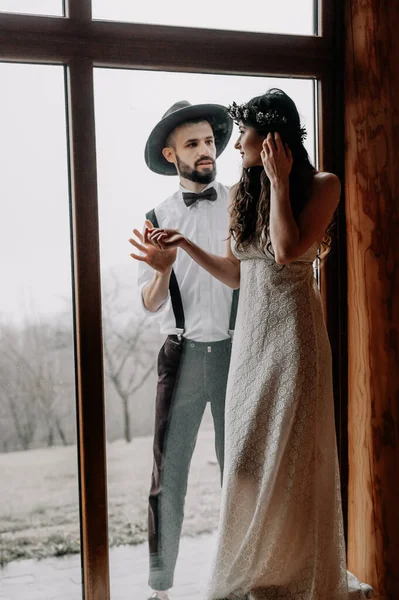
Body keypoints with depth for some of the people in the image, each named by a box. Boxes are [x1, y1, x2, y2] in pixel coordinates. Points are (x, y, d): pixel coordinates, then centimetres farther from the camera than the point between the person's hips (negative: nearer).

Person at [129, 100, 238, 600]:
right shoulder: (159, 218, 5)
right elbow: (150, 304, 3)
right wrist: (163, 272, -18)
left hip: (236, 349, 0)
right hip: (183, 353, 0)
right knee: (169, 472, 2)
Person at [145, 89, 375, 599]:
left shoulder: (321, 185, -4)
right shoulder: (242, 192, 13)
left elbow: (287, 250, -19)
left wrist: (279, 179, -11)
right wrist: (183, 244, 11)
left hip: (292, 328, -6)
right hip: (251, 331, 6)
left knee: (291, 454, 0)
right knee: (247, 456, 7)